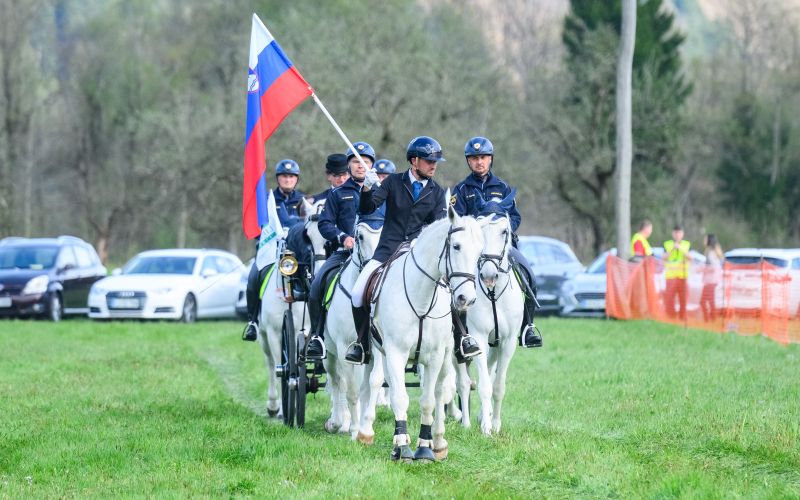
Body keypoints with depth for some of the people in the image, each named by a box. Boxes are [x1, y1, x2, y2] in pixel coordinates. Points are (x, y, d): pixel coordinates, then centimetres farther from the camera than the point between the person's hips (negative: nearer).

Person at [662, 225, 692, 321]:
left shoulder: (687, 244, 10)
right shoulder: (667, 244, 8)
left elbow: (690, 257, -2)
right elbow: (664, 257, -2)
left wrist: (680, 248, -13)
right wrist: (672, 249, -14)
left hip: (683, 276, 1)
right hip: (671, 275, -1)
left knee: (683, 298, 0)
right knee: (669, 298, -7)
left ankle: (682, 318, 7)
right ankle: (670, 318, -1)